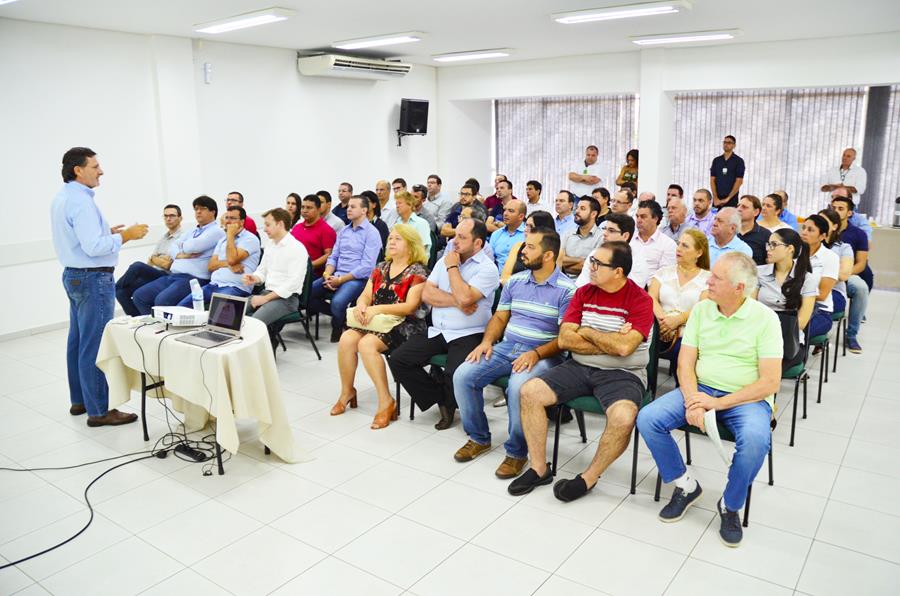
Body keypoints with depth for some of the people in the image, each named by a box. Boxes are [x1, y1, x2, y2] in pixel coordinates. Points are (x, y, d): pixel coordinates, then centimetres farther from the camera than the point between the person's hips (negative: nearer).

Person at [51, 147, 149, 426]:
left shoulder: (61, 198, 12)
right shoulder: (80, 201, -19)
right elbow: (93, 247, -25)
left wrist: (106, 232, 13)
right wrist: (125, 236, -16)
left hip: (73, 275, 11)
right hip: (93, 279, -11)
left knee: (77, 341, 15)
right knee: (95, 346, -6)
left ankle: (79, 400, 26)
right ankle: (98, 411, -1)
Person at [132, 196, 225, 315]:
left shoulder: (216, 231, -3)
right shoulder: (190, 231, 25)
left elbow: (193, 246, -15)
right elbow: (173, 248, 16)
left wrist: (182, 245, 8)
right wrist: (180, 255, -8)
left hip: (193, 279, -9)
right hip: (171, 276, 9)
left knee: (162, 301, -31)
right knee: (139, 296, 0)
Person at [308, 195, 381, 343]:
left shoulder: (371, 233, -7)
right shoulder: (343, 231, 17)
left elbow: (367, 266, -14)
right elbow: (333, 257, 15)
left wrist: (341, 280, -16)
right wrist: (327, 275, -6)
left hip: (358, 279, -7)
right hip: (336, 276, 7)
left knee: (337, 302, -33)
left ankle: (337, 328, 1)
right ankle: (339, 314, 9)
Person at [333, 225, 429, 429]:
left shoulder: (417, 272, -5)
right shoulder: (381, 268, 16)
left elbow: (410, 306, -15)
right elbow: (365, 295, 11)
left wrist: (378, 308, -22)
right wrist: (360, 305, -13)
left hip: (405, 326, -6)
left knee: (367, 344, -31)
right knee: (346, 339, -21)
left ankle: (386, 402, -23)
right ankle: (347, 391, -2)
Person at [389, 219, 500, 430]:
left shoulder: (487, 268, -6)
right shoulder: (445, 260, 13)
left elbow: (465, 298, -22)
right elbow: (427, 294, 3)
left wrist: (452, 267, -9)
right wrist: (457, 302, -11)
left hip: (468, 335, -6)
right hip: (437, 332, 6)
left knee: (456, 375, -31)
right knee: (398, 359, -9)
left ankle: (449, 401, 7)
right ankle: (441, 398, 4)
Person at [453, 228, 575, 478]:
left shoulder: (566, 289, -6)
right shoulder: (514, 281, 13)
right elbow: (500, 317, 17)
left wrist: (536, 354, -24)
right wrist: (487, 341, -2)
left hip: (542, 354, -6)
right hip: (506, 347, 6)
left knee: (518, 387, -36)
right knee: (462, 375, -14)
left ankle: (517, 452, -12)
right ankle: (479, 438, 7)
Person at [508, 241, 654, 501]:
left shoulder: (640, 301, -8)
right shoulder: (584, 293, 6)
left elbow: (624, 347, -21)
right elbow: (564, 340, -2)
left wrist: (587, 333, -7)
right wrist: (609, 343, -11)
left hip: (623, 374, -4)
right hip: (579, 367, 5)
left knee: (623, 418, -34)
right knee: (530, 392, -13)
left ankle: (588, 478, -8)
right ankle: (539, 469, 2)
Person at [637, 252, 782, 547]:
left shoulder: (765, 318, -8)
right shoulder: (701, 310, 4)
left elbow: (770, 382, -13)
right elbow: (686, 362, 3)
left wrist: (717, 403, -19)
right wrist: (692, 399, -17)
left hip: (746, 398, -4)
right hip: (700, 390, 4)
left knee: (756, 440, -35)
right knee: (647, 418, -18)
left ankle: (730, 506, -6)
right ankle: (686, 486, 4)